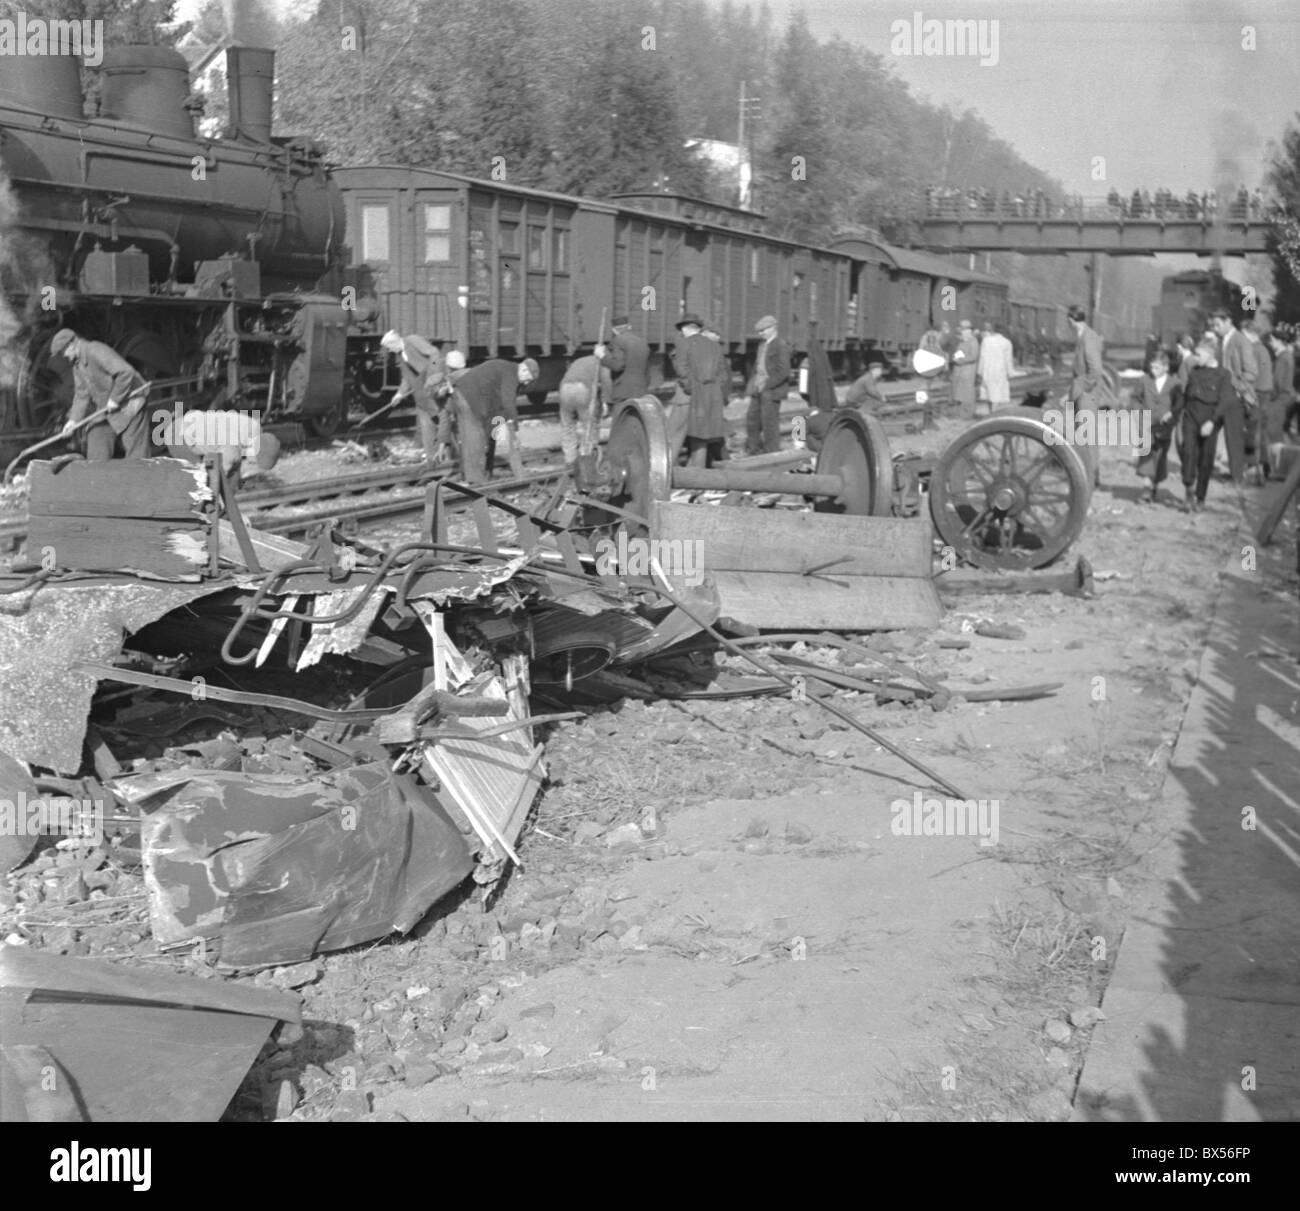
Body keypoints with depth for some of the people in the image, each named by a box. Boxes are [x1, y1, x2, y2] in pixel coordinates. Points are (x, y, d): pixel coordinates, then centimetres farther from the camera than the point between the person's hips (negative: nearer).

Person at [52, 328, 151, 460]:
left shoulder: (97, 351, -20)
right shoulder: (77, 364, 9)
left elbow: (126, 372, -28)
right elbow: (81, 394, 11)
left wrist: (115, 398, -22)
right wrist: (74, 419, 0)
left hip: (128, 403, -9)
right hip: (105, 410, 9)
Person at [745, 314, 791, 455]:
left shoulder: (781, 346, -11)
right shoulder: (762, 346, 16)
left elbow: (783, 372, -17)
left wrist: (766, 384, -17)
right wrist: (753, 383, 8)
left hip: (771, 391, -9)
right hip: (758, 391, 9)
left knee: (770, 423, -5)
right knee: (752, 419, 10)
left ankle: (772, 453, 3)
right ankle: (754, 451, 19)